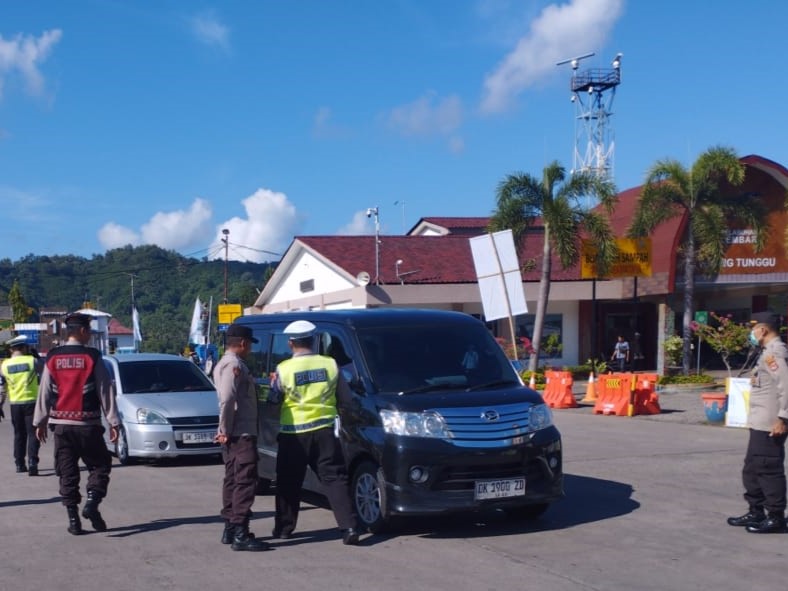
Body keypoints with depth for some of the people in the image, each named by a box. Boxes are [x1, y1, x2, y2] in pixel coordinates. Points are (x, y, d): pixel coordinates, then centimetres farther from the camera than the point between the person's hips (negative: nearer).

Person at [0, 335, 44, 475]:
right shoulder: (33, 360, -7)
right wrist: (37, 356, 18)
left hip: (15, 404, 3)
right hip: (31, 402, -3)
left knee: (19, 434, 16)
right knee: (33, 433, -1)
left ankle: (20, 464, 21)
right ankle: (32, 462, -15)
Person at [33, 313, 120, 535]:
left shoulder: (52, 358, 3)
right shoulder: (92, 357, -7)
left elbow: (44, 392, 6)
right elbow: (106, 391, -6)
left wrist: (40, 421, 15)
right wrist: (113, 422, -3)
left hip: (61, 425, 3)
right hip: (88, 424, -3)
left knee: (67, 473, 9)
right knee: (99, 466, 10)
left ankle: (73, 519, 8)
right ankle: (92, 503, -11)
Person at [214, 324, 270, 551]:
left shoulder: (224, 363, 20)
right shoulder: (234, 365, -15)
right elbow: (227, 400, -24)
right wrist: (225, 431, -19)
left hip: (234, 434, 11)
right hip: (241, 434, -11)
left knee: (233, 480, 15)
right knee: (245, 481, -11)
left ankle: (230, 528, 21)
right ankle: (240, 534, -12)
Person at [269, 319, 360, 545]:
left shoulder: (284, 369, -8)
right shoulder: (330, 365, -1)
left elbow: (273, 400, 4)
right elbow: (345, 397, 8)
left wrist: (273, 383, 22)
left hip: (293, 433, -1)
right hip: (324, 431, 1)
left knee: (288, 482, 14)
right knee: (335, 479, 2)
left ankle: (283, 527, 24)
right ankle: (349, 527, -8)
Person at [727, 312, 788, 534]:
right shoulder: (769, 351, 16)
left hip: (769, 426, -11)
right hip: (760, 424, 11)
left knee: (769, 470, -4)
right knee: (752, 470, 16)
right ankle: (756, 512, 25)